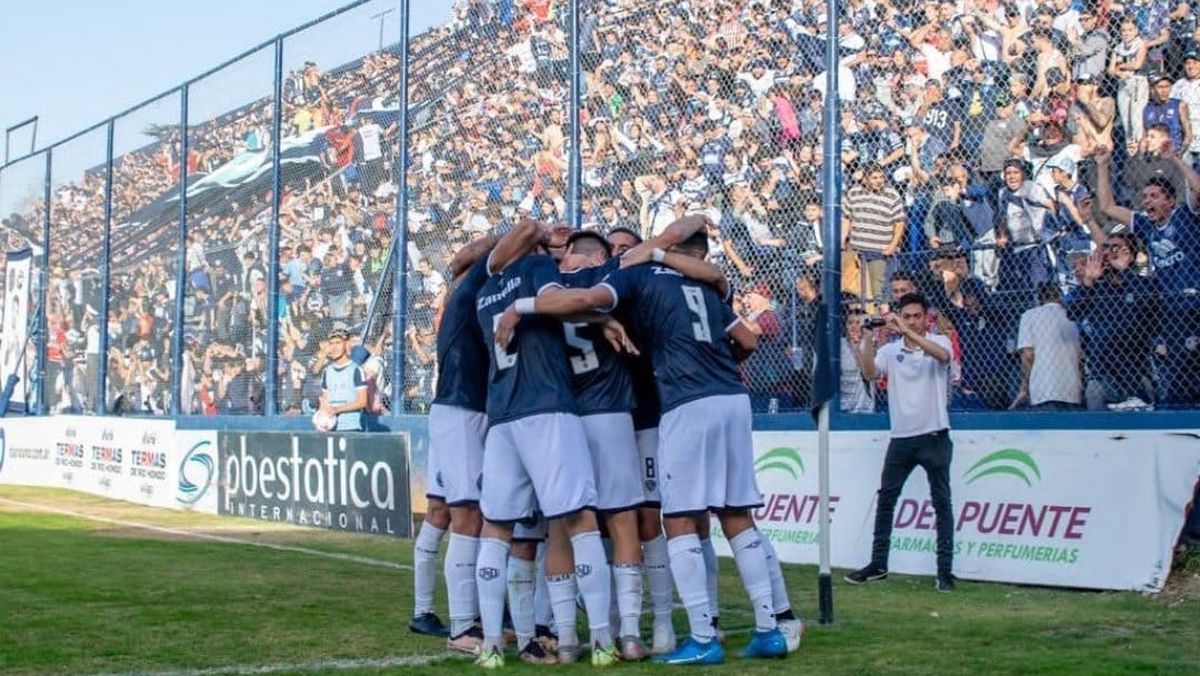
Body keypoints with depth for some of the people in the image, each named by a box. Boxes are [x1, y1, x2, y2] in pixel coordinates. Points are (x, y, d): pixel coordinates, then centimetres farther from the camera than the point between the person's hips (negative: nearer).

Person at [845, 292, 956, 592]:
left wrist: (907, 332, -31)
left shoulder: (939, 341, 0)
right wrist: (868, 337, -20)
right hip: (901, 436, 3)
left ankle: (945, 571, 4)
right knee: (885, 499, 6)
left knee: (942, 502, 0)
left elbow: (942, 355, -24)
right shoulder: (891, 350, 7)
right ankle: (878, 565, 16)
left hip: (934, 435, -3)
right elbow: (869, 373, -9)